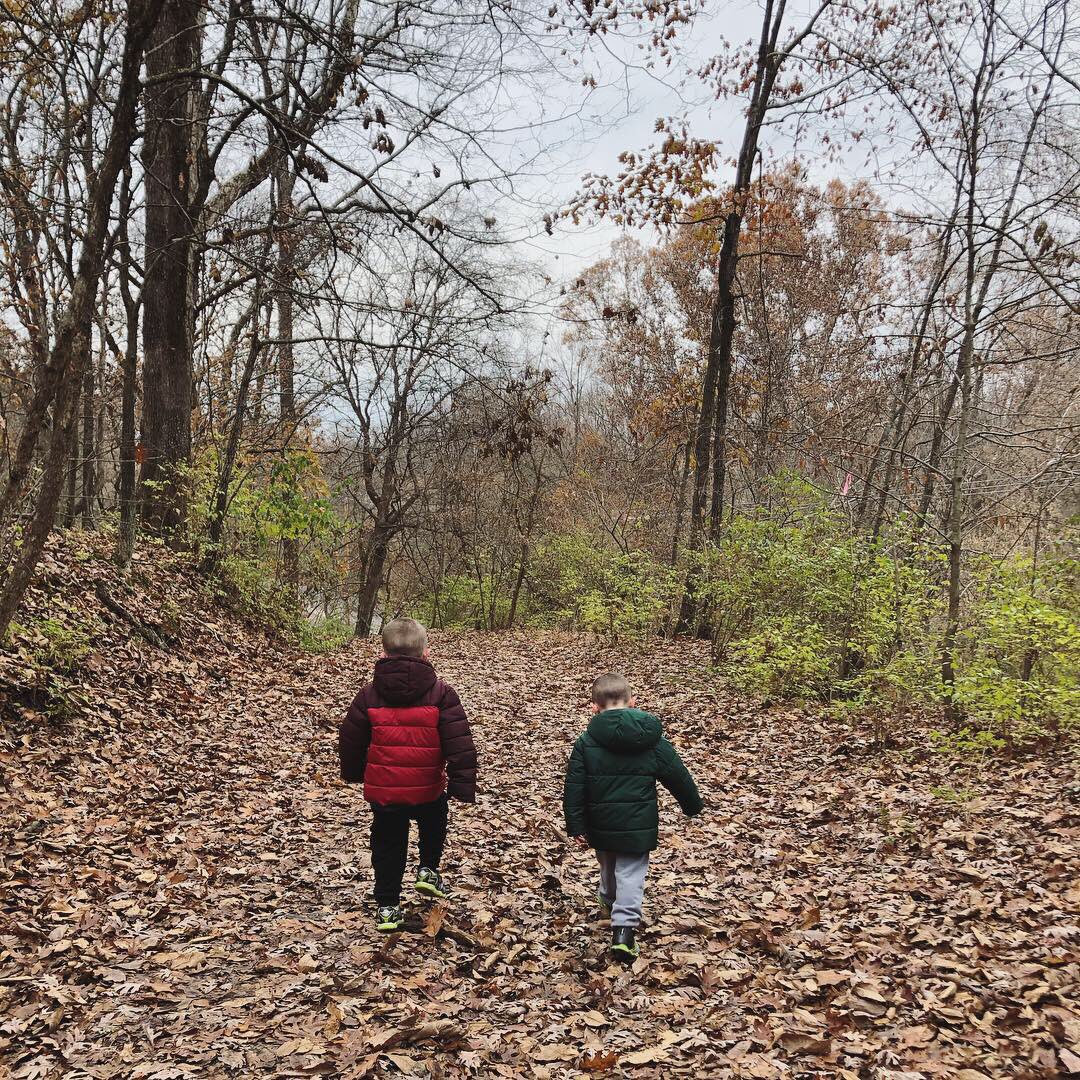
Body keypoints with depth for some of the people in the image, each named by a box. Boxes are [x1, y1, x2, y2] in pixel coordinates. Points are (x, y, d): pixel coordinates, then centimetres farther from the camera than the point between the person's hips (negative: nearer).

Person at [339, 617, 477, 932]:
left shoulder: (369, 695, -3)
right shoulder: (441, 694, -10)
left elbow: (350, 741, 7)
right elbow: (459, 744, -14)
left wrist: (353, 773, 23)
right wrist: (463, 785, -10)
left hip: (382, 789, 1)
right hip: (428, 788, -1)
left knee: (388, 846, 17)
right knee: (433, 823, 31)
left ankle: (387, 907, 20)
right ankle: (429, 870, 21)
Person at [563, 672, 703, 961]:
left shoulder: (586, 742, -9)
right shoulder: (653, 739, -6)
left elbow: (574, 788, -9)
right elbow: (678, 776, 4)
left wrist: (576, 827, -2)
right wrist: (693, 805, 20)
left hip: (601, 826, 2)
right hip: (638, 826, -1)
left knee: (608, 868, 25)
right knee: (631, 875, 3)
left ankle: (609, 901, 48)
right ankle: (624, 927, -11)